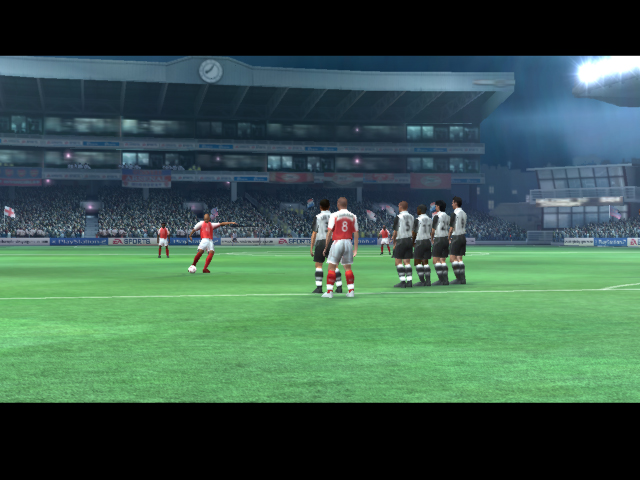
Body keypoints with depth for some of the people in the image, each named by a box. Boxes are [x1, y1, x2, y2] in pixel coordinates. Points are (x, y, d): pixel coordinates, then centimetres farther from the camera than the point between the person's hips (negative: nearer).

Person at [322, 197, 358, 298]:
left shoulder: (334, 215, -4)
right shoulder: (353, 216, 7)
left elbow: (329, 232, -6)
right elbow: (355, 233, 7)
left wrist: (326, 246, 0)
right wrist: (355, 249, 12)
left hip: (337, 242, -3)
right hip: (348, 243, 4)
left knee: (332, 267, 2)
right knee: (348, 267, 12)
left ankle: (329, 291, -1)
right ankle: (351, 291, 10)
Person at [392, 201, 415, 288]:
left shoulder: (399, 217, -9)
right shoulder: (411, 217, 9)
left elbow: (395, 231, -7)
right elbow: (413, 231, 12)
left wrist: (394, 242, 2)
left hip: (401, 241, -6)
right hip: (409, 240, 6)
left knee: (398, 261, -1)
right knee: (407, 261, 9)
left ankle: (403, 281, -6)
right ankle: (409, 281, 4)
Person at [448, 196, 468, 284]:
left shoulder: (454, 213, -11)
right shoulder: (464, 213, 12)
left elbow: (452, 228, -11)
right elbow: (463, 226, 14)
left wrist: (449, 238, 1)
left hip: (456, 237, -8)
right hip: (463, 236, 8)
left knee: (452, 258, -4)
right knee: (459, 258, 9)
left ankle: (459, 278, -9)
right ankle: (462, 279, 5)